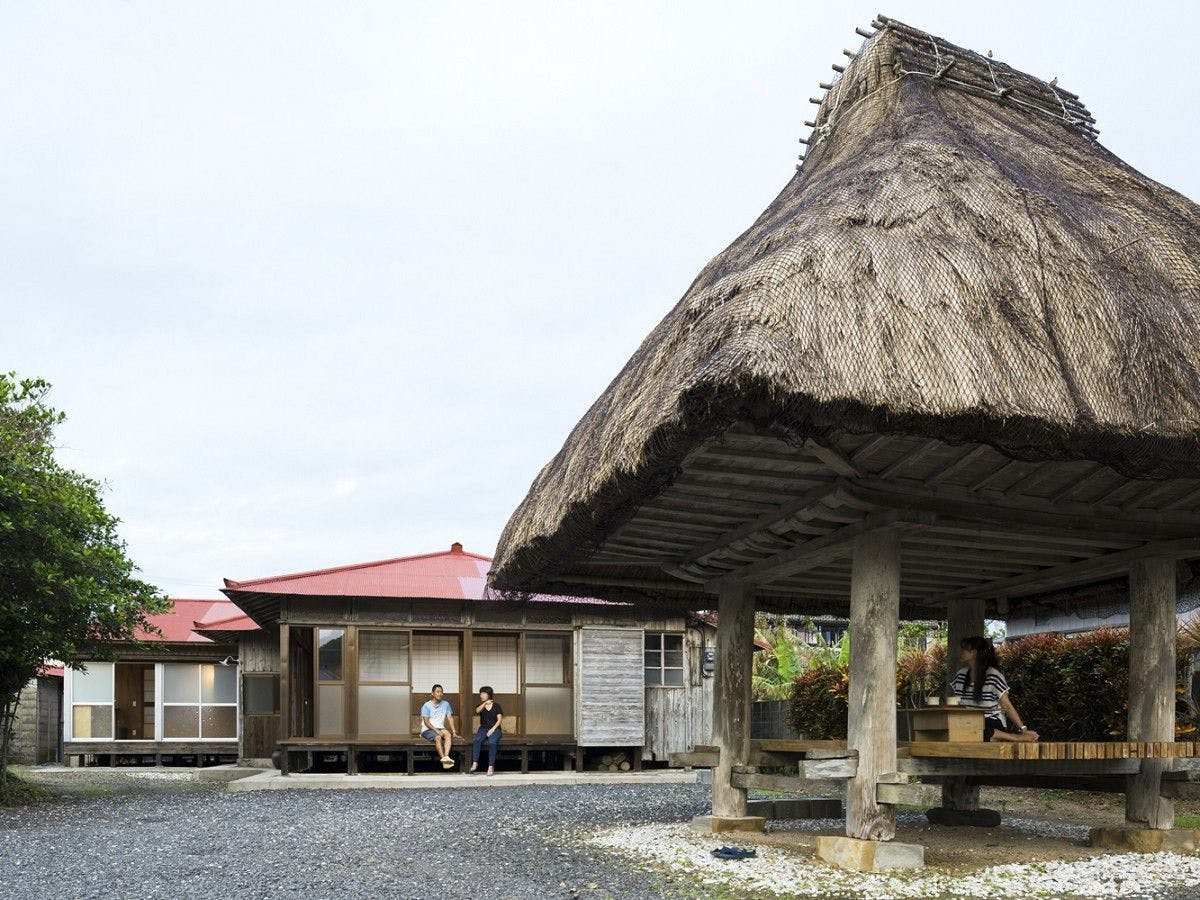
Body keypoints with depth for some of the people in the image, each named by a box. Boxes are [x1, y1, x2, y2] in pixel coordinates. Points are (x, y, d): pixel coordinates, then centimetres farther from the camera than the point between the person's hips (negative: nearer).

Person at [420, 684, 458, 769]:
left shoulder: (445, 704, 12)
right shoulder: (427, 706, -2)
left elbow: (450, 718, 11)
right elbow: (426, 722, -9)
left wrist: (454, 731, -1)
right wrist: (436, 731, -21)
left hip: (440, 729, 4)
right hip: (427, 730, -4)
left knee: (448, 734, -31)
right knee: (438, 737, -36)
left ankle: (446, 756, -49)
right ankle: (443, 759, -44)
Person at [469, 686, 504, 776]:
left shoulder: (496, 706, 7)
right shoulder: (480, 706, 15)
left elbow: (500, 719, -1)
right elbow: (477, 711, -9)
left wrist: (493, 729, -13)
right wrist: (485, 703, -15)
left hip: (495, 729, -2)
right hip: (483, 728, 2)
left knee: (492, 742, -33)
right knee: (477, 740, -31)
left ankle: (491, 766, -34)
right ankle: (475, 763, -34)